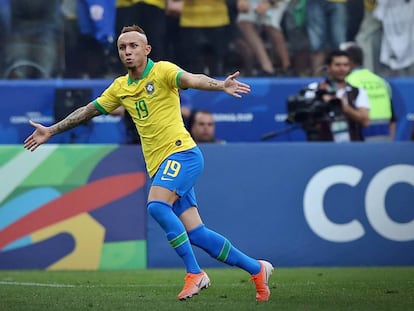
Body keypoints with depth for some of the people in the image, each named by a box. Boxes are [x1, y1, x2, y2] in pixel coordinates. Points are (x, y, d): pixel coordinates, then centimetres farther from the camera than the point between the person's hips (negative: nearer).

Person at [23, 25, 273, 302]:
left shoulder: (162, 71, -5)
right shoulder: (120, 87, 14)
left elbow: (192, 79, -24)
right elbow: (88, 110, 26)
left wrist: (220, 85, -43)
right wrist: (51, 131, 29)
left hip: (180, 152, -6)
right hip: (158, 165, 6)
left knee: (156, 205, -29)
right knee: (196, 234, 1)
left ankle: (194, 273, -23)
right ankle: (257, 269, 15)